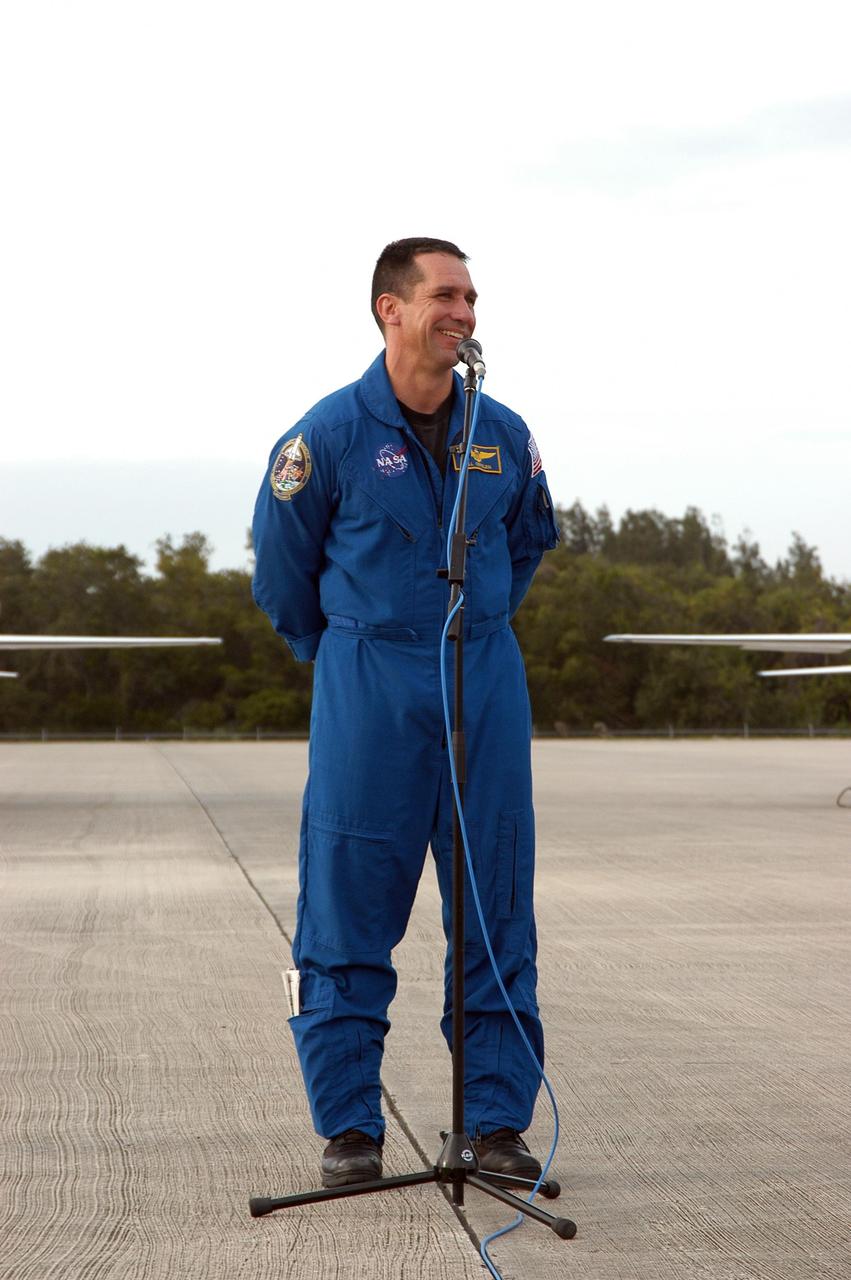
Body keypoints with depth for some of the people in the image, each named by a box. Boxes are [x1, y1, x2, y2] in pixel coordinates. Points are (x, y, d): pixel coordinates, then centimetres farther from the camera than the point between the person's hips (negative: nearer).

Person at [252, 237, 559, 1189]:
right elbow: (282, 566, 7)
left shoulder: (503, 435, 5)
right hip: (367, 687, -3)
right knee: (349, 907, -1)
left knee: (496, 908, 3)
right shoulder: (330, 433, -7)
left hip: (486, 682, 3)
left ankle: (497, 1122, 11)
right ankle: (349, 1127, 9)